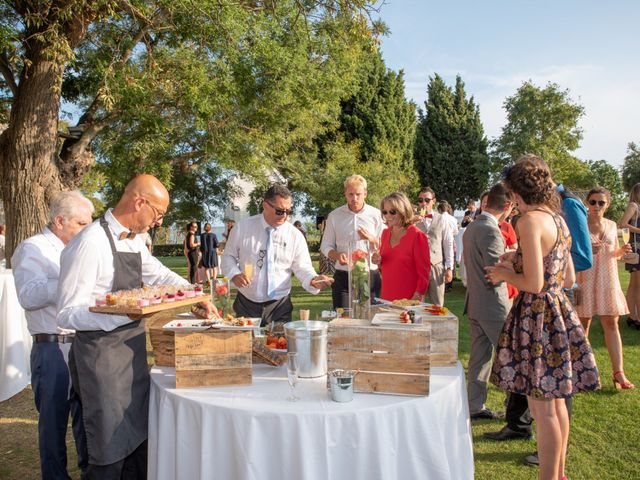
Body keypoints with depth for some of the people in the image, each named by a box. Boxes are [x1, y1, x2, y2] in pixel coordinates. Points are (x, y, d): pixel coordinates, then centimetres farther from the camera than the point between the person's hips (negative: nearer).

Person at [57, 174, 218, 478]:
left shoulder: (133, 240, 6)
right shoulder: (90, 243, -20)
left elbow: (160, 275, 21)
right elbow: (67, 314, -19)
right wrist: (124, 313, -32)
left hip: (134, 351, 8)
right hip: (103, 355, -8)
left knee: (138, 440, 19)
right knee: (112, 453, 4)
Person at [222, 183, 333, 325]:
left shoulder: (295, 235, -4)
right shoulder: (242, 227, -3)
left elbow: (302, 267, -3)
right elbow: (228, 256, 6)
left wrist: (313, 280, -24)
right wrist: (234, 274, -13)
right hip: (246, 304, 0)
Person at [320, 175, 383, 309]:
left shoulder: (376, 215, 3)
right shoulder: (334, 216, 5)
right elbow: (325, 246, 8)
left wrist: (372, 240, -16)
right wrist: (337, 255, -13)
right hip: (343, 277, 0)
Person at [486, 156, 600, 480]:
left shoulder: (530, 220, -17)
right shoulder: (559, 220, 10)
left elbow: (533, 283, -22)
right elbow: (568, 279, 15)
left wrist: (504, 274, -3)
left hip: (536, 315, -9)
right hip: (559, 312, 9)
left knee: (542, 408, 2)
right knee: (556, 400, 19)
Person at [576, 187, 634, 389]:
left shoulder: (612, 225, 10)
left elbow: (614, 254, 18)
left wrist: (622, 251, -3)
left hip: (608, 279, 4)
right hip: (585, 279, -4)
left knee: (611, 323, 2)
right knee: (583, 323, 4)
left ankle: (618, 373, 4)